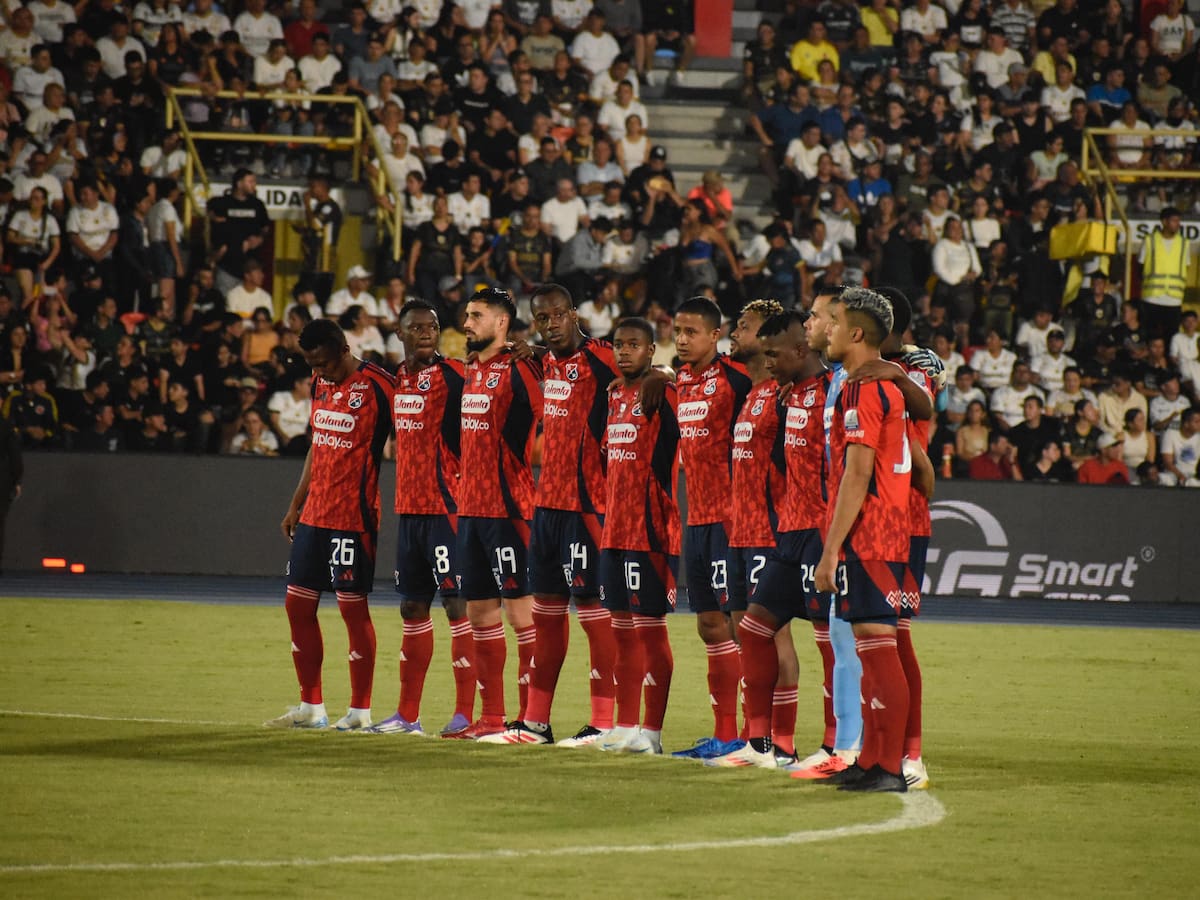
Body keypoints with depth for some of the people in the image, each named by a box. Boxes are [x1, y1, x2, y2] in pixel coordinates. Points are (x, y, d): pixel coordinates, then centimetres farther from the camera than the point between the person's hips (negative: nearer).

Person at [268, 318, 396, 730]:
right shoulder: (321, 383, 12)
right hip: (315, 512, 8)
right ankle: (311, 707, 17)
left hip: (353, 515, -8)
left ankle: (360, 710, 4)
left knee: (352, 606, -4)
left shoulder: (377, 386, -12)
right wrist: (296, 504, 22)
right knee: (298, 604, 9)